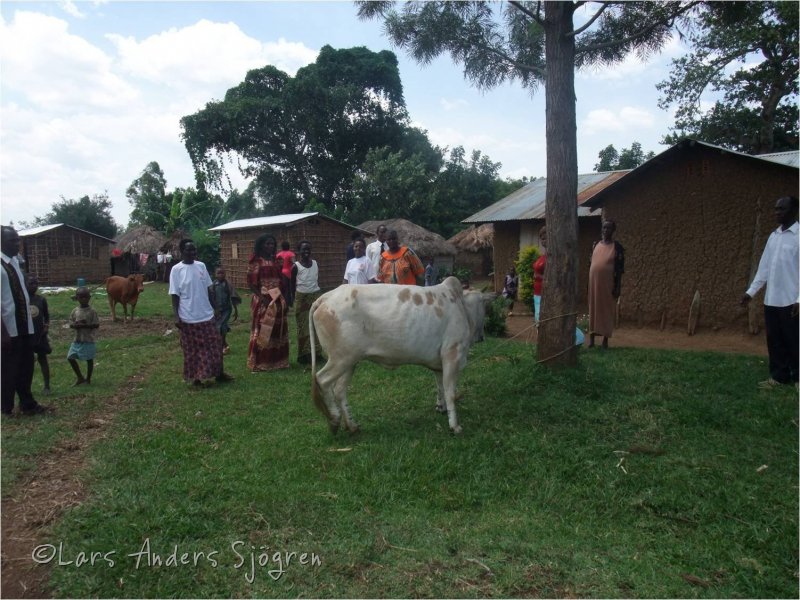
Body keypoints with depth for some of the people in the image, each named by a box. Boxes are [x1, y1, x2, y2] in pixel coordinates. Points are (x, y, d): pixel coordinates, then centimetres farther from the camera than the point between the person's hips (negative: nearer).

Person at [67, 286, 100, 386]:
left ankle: (88, 379, 19)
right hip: (77, 340, 5)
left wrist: (85, 325, -20)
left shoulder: (92, 311, -8)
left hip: (89, 340, -5)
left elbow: (96, 325, -10)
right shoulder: (75, 311, 4)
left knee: (89, 359, 4)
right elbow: (71, 324, 3)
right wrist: (77, 324, -17)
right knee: (70, 357, 5)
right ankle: (80, 377, 20)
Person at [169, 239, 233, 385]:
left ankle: (219, 373, 23)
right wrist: (176, 316, -14)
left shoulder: (201, 266, 4)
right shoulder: (176, 270, -9)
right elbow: (175, 295, -8)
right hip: (188, 318, -4)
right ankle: (196, 377, 20)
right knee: (192, 350, 6)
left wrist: (215, 307, 10)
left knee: (215, 345, 10)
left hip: (206, 314, 5)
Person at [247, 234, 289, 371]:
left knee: (278, 330, 10)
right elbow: (251, 283, -9)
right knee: (262, 331, -3)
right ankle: (259, 363, 4)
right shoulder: (256, 262, -5)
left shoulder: (276, 261, 12)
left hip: (278, 300, 6)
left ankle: (278, 361, 21)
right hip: (263, 301, -6)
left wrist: (285, 297, 4)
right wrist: (262, 297, -19)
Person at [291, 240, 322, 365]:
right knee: (303, 327, 0)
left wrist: (318, 296, 12)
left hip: (315, 296, 3)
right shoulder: (296, 266, -5)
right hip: (302, 298, -3)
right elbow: (292, 285, -1)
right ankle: (303, 354, 5)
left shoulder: (316, 264, 6)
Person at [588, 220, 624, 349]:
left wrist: (617, 287, -11)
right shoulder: (595, 245, 9)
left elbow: (620, 269, -6)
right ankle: (592, 337, 15)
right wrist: (589, 282, 9)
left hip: (608, 284, -4)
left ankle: (605, 339, 11)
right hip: (594, 283, 4)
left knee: (607, 309, 2)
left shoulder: (617, 247, -4)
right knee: (593, 308, 7)